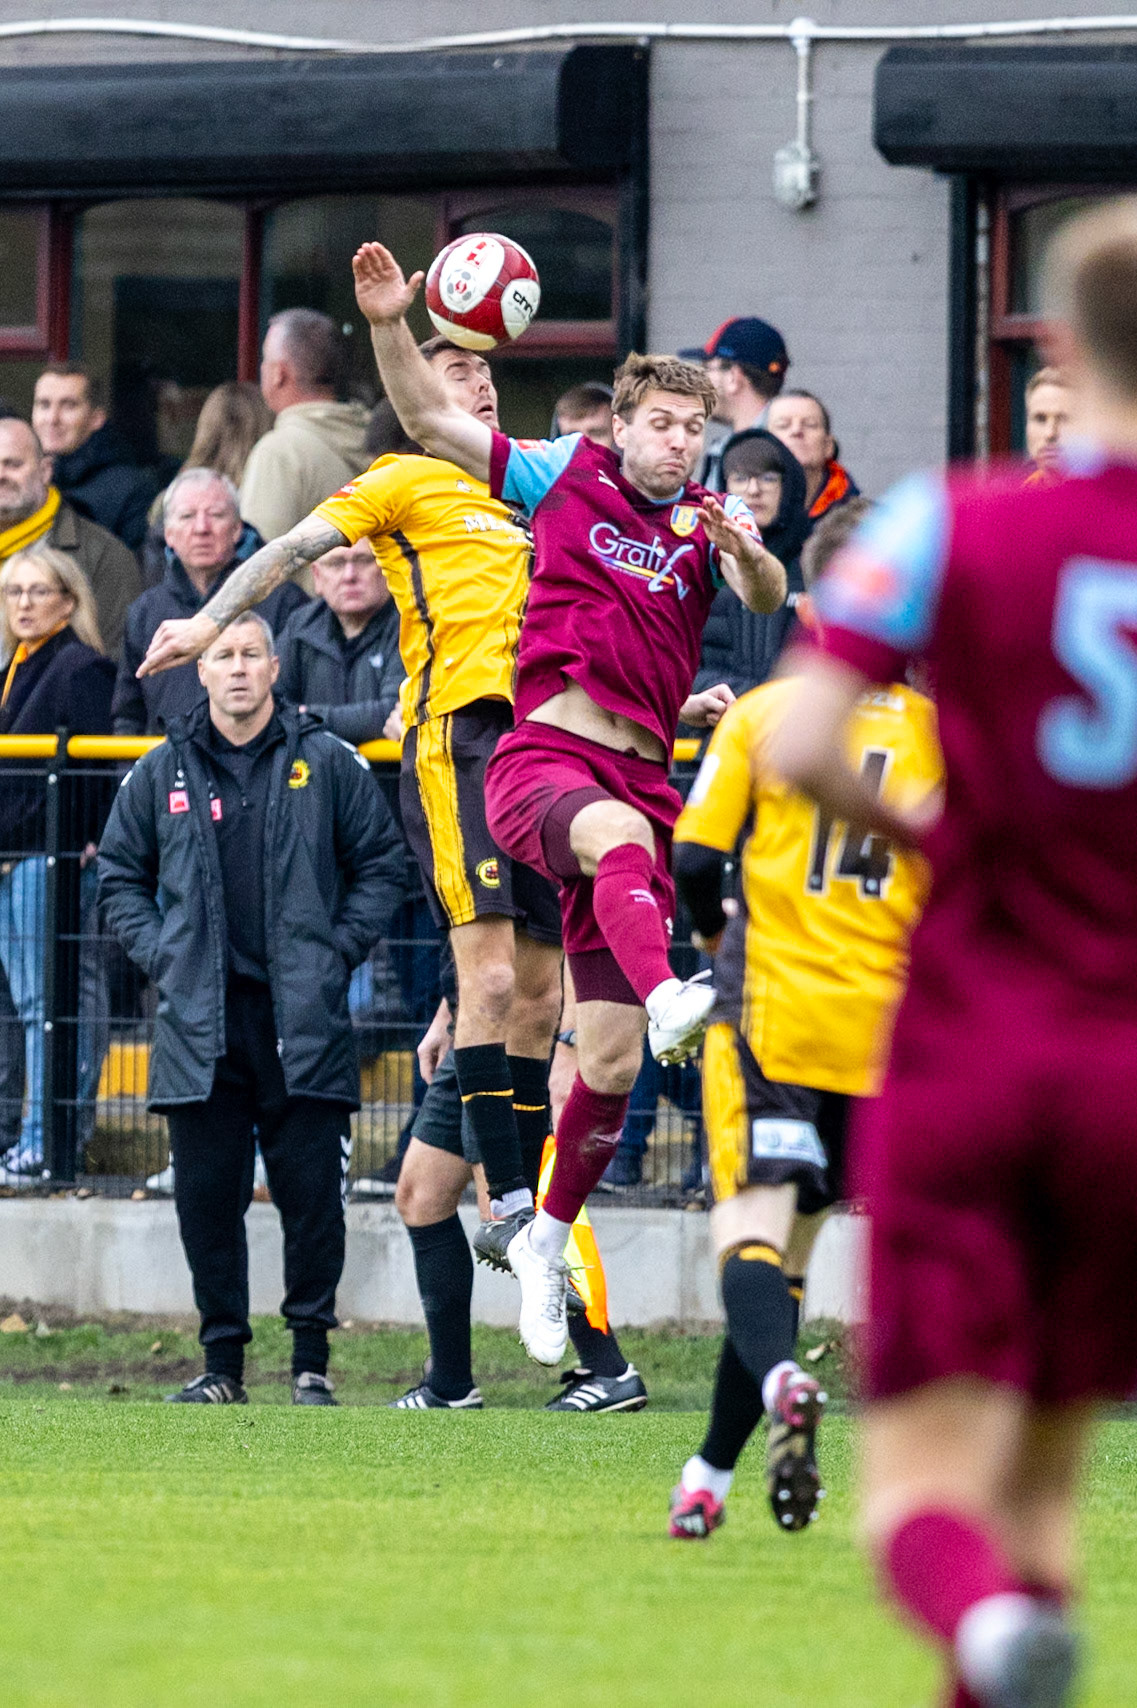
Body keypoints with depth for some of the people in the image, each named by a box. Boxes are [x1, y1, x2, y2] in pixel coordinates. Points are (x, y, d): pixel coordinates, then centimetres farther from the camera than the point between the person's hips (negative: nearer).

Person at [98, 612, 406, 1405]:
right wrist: (159, 952, 4)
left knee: (311, 1191, -3)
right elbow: (120, 876, 19)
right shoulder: (162, 773, 9)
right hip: (200, 1019, 2)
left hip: (304, 1016, -2)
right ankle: (223, 1361, 10)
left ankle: (312, 1361, 6)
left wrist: (339, 950, 0)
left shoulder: (328, 763, 4)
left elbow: (382, 863, 10)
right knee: (206, 1194, 1)